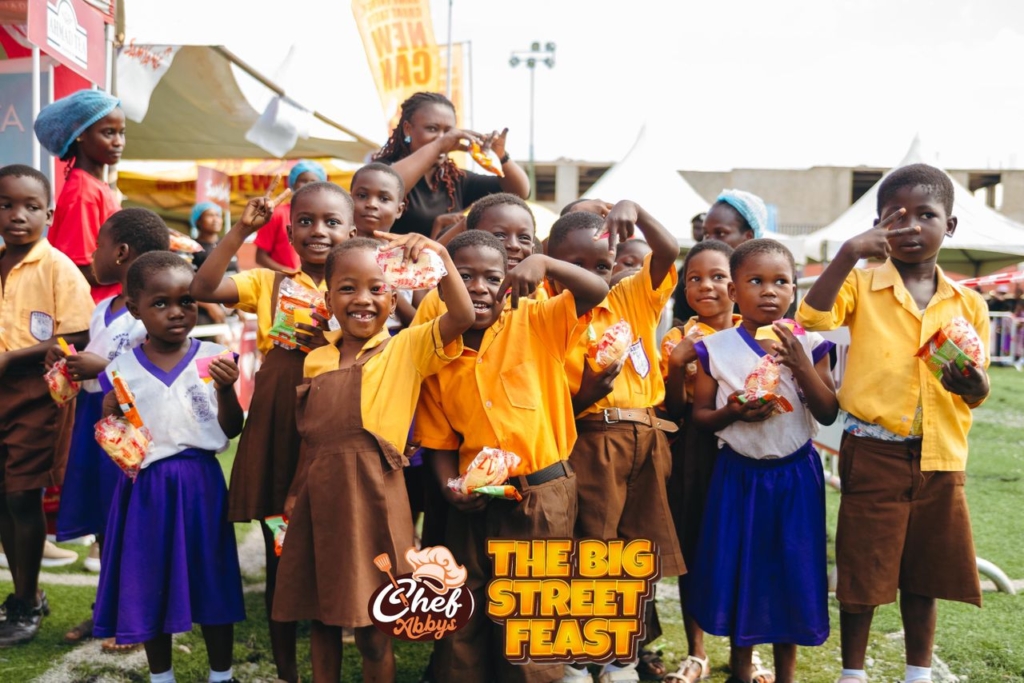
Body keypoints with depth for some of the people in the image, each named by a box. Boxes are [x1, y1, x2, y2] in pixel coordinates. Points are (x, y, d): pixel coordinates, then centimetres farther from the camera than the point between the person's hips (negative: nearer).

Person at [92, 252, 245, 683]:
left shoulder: (213, 358, -3)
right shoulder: (121, 369, -2)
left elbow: (232, 430, -3)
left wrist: (225, 390, -19)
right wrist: (110, 421, -15)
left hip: (200, 483, -1)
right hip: (146, 488, 1)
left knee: (211, 577, 8)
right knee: (150, 583, 11)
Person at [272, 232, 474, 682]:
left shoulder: (407, 349, 0)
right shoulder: (316, 360, 12)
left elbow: (463, 316, -16)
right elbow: (308, 437, 16)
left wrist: (440, 256, -23)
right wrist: (293, 497, 11)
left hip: (371, 495, -4)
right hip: (317, 497, 4)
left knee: (373, 627, 4)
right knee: (319, 617, 14)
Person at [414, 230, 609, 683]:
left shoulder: (535, 324, -3)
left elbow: (596, 292, -14)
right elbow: (440, 441, 6)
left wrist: (543, 264, -28)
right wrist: (449, 487, -11)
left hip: (542, 494, -2)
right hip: (478, 501, 3)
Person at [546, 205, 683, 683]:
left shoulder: (632, 300, 8)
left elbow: (668, 253, -1)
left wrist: (634, 210, -13)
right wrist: (585, 396, -27)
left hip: (647, 440, 5)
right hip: (592, 443, -5)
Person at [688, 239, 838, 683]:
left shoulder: (808, 345, -3)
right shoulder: (716, 349, -5)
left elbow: (828, 414, -6)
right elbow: (699, 416, 0)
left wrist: (802, 366, -18)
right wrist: (734, 413, -20)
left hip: (794, 475, 0)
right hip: (739, 475, 0)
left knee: (791, 567, 7)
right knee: (739, 565, 8)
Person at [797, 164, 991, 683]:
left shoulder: (968, 303, 6)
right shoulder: (862, 285, -2)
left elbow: (977, 393, 11)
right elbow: (813, 317, -22)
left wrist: (972, 384, -12)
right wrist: (848, 253, -29)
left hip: (940, 457, 3)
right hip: (873, 451, -3)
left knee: (924, 572, 13)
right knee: (863, 567, 4)